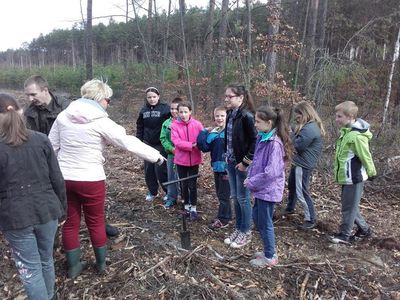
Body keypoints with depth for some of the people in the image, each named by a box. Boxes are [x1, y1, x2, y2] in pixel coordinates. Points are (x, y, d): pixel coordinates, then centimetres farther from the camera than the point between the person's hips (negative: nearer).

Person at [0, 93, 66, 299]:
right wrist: (61, 206, 11)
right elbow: (57, 179, -1)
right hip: (46, 211, 4)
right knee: (46, 260, 22)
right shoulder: (41, 140, -3)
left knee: (30, 269, 11)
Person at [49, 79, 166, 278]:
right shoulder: (101, 122, -14)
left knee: (71, 222, 16)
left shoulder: (63, 116, 2)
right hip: (91, 180, -4)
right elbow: (129, 142, -14)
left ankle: (73, 266, 30)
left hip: (64, 178, 5)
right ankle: (101, 263, 31)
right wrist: (156, 156, -6)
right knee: (96, 222, 14)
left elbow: (52, 147, 6)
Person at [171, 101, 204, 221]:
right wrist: (192, 145, -23)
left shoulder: (197, 124, -6)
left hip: (194, 159, -1)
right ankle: (186, 206, 32)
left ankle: (193, 208, 22)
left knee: (192, 185, 7)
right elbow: (176, 141, -16)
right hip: (181, 159, 1)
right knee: (183, 184, 14)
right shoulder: (175, 125, -6)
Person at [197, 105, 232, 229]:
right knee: (220, 193, 16)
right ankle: (226, 216, 31)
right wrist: (204, 132, -8)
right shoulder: (212, 132, 6)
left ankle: (222, 220, 16)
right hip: (217, 167, 7)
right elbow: (204, 147, -3)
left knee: (224, 195, 4)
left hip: (226, 168, -7)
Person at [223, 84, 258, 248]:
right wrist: (227, 156, 10)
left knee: (243, 198, 5)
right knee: (235, 197, 16)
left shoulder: (246, 116, -17)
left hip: (242, 164, -8)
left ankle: (246, 232, 22)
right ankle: (238, 229, 32)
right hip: (231, 162, 8)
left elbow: (255, 140, -19)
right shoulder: (230, 114, 7)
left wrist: (246, 162, -17)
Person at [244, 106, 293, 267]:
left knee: (265, 223, 6)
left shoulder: (274, 143, -22)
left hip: (268, 189, -9)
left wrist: (251, 182, -16)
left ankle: (270, 257, 25)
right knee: (257, 218, 20)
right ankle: (268, 250, 37)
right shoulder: (262, 138, 6)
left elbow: (271, 172, -26)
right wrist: (250, 177, 3)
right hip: (261, 188, 9)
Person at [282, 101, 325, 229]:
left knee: (301, 192, -5)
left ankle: (310, 220, 6)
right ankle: (290, 208, 45)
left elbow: (298, 145, -23)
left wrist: (292, 135, -8)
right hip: (298, 162, 11)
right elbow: (296, 142, 13)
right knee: (291, 186, 25)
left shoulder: (310, 129, -23)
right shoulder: (308, 126, 11)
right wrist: (296, 131, -4)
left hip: (303, 164, -11)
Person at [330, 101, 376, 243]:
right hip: (347, 177, 9)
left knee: (349, 206, 4)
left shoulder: (356, 135, -25)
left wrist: (371, 172, -4)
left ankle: (345, 234, 20)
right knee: (351, 205, 20)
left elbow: (366, 156, -18)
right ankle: (364, 229, 36)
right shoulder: (347, 131, 6)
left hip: (354, 177, -9)